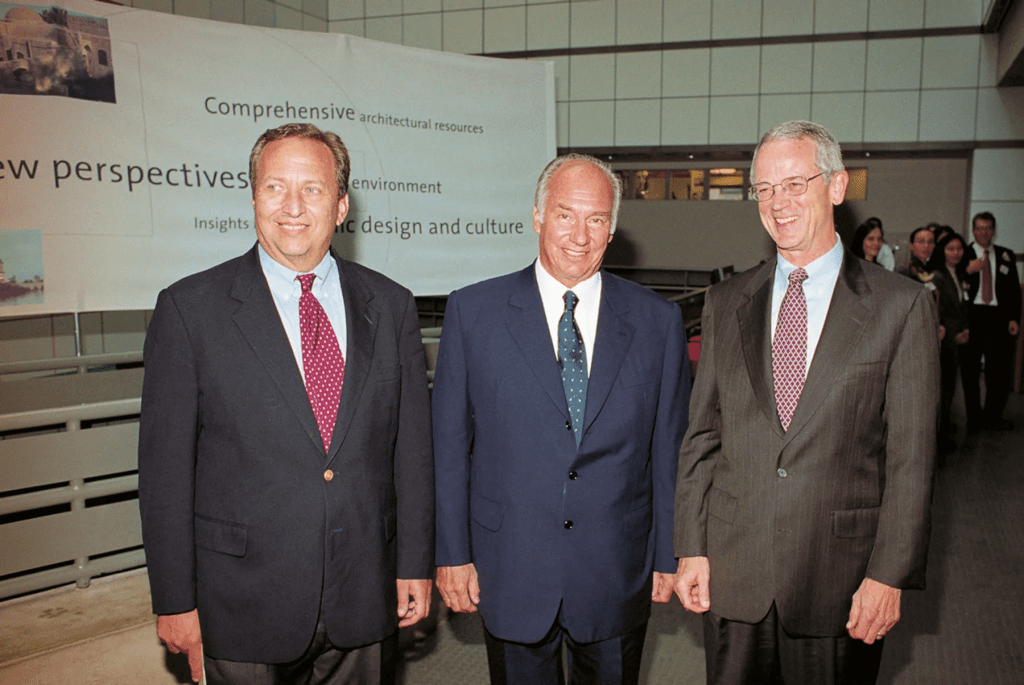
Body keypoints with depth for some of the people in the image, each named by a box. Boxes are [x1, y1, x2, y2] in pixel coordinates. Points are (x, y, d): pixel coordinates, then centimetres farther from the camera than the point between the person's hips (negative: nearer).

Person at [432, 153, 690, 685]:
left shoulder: (658, 321, -1)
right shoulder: (473, 312, -4)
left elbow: (669, 447, 2)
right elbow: (450, 443, -2)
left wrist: (669, 556, 4)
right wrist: (452, 553, -3)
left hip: (618, 577, 1)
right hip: (510, 576, -1)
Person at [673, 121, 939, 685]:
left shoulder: (902, 306, -4)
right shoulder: (725, 303, 5)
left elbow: (910, 457, -5)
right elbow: (700, 437, 5)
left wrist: (889, 575, -9)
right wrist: (691, 549, 1)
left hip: (841, 576, -2)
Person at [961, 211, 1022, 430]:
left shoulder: (1006, 256, 13)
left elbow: (1014, 289, 13)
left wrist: (1014, 318, 5)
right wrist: (968, 271, -18)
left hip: (999, 317, 2)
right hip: (971, 316, -2)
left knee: (1000, 369, 2)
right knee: (970, 369, 4)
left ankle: (993, 416, 17)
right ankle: (974, 416, 17)